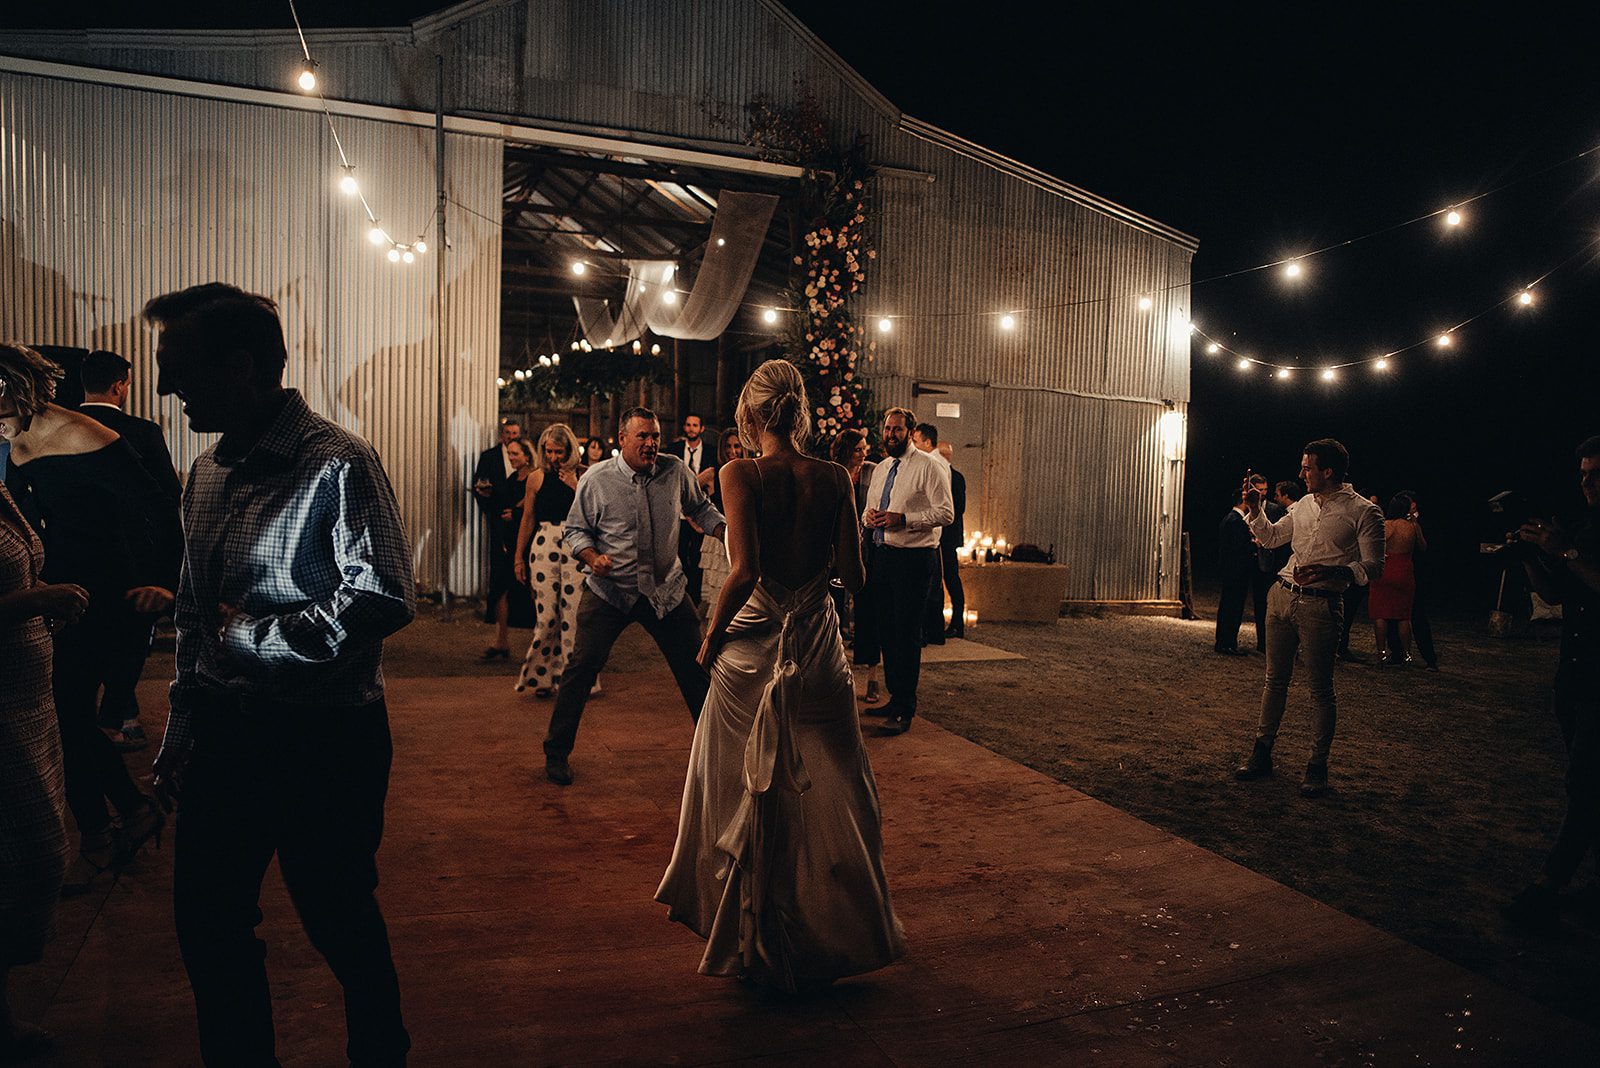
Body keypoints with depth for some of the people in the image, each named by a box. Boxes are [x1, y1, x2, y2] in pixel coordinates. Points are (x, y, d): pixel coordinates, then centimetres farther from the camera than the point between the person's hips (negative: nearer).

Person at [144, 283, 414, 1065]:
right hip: (224, 736, 7)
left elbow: (382, 601, -23)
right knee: (207, 926, 18)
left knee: (341, 924, 10)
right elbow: (195, 613, 16)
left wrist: (252, 635, -15)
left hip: (321, 741, -7)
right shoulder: (208, 472, 9)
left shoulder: (337, 464, -15)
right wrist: (180, 732, 16)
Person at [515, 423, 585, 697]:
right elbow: (527, 520, 13)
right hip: (544, 548, 1)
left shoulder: (586, 475, 3)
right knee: (546, 614, -1)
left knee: (573, 613, -5)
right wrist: (519, 557, 14)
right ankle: (543, 677, 13)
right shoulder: (537, 478, 7)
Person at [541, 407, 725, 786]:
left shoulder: (675, 471, -3)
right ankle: (556, 752, 13)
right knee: (581, 668, -4)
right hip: (609, 589, -2)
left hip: (666, 589, 2)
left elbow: (700, 509, 12)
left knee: (696, 669, 7)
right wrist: (592, 557, -20)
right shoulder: (596, 480, -9)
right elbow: (575, 530, 0)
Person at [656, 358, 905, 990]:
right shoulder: (834, 479, -2)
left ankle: (752, 942, 28)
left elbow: (744, 571, -21)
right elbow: (854, 576, -1)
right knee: (830, 793, 15)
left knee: (743, 792, 14)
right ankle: (836, 932, 29)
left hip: (752, 648, -2)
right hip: (818, 649, 2)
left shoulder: (741, 475, -11)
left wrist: (710, 639, -8)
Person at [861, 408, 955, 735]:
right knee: (886, 630, 13)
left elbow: (946, 513, -14)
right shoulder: (880, 470, 15)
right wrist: (868, 517, -1)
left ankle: (906, 709, 1)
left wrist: (904, 519, -22)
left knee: (907, 633, -6)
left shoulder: (927, 466, -8)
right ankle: (895, 697, 26)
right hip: (883, 555, 8)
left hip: (915, 558, -8)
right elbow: (869, 510, 24)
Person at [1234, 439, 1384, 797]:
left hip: (1320, 605, -6)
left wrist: (1329, 572, -26)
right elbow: (1271, 537, 25)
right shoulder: (1304, 504, 12)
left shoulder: (1363, 511, -7)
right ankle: (1262, 754, 20)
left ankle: (1317, 768, 12)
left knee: (1321, 691, 2)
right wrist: (1254, 510, 9)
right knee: (1275, 680, 12)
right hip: (1282, 596, 6)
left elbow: (1373, 567, -10)